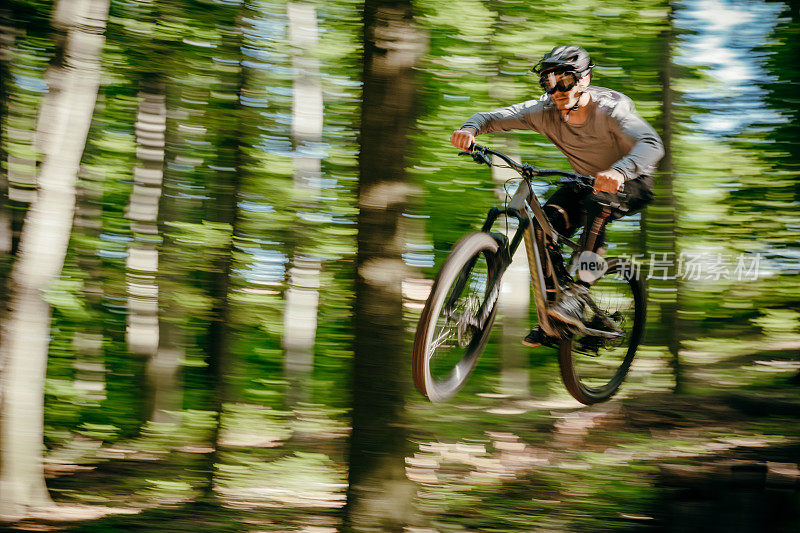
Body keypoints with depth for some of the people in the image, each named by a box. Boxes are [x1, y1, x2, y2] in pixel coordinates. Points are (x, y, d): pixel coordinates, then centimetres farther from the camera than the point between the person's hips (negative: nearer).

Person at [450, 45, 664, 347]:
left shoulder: (611, 109, -29)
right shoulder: (546, 112, -15)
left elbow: (652, 144, -45)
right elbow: (495, 118, -14)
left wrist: (618, 171, -65)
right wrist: (470, 127, -40)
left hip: (631, 183, -5)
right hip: (585, 182, 5)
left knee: (594, 205, -37)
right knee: (547, 221, -22)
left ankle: (576, 299, -40)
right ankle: (550, 321, -10)